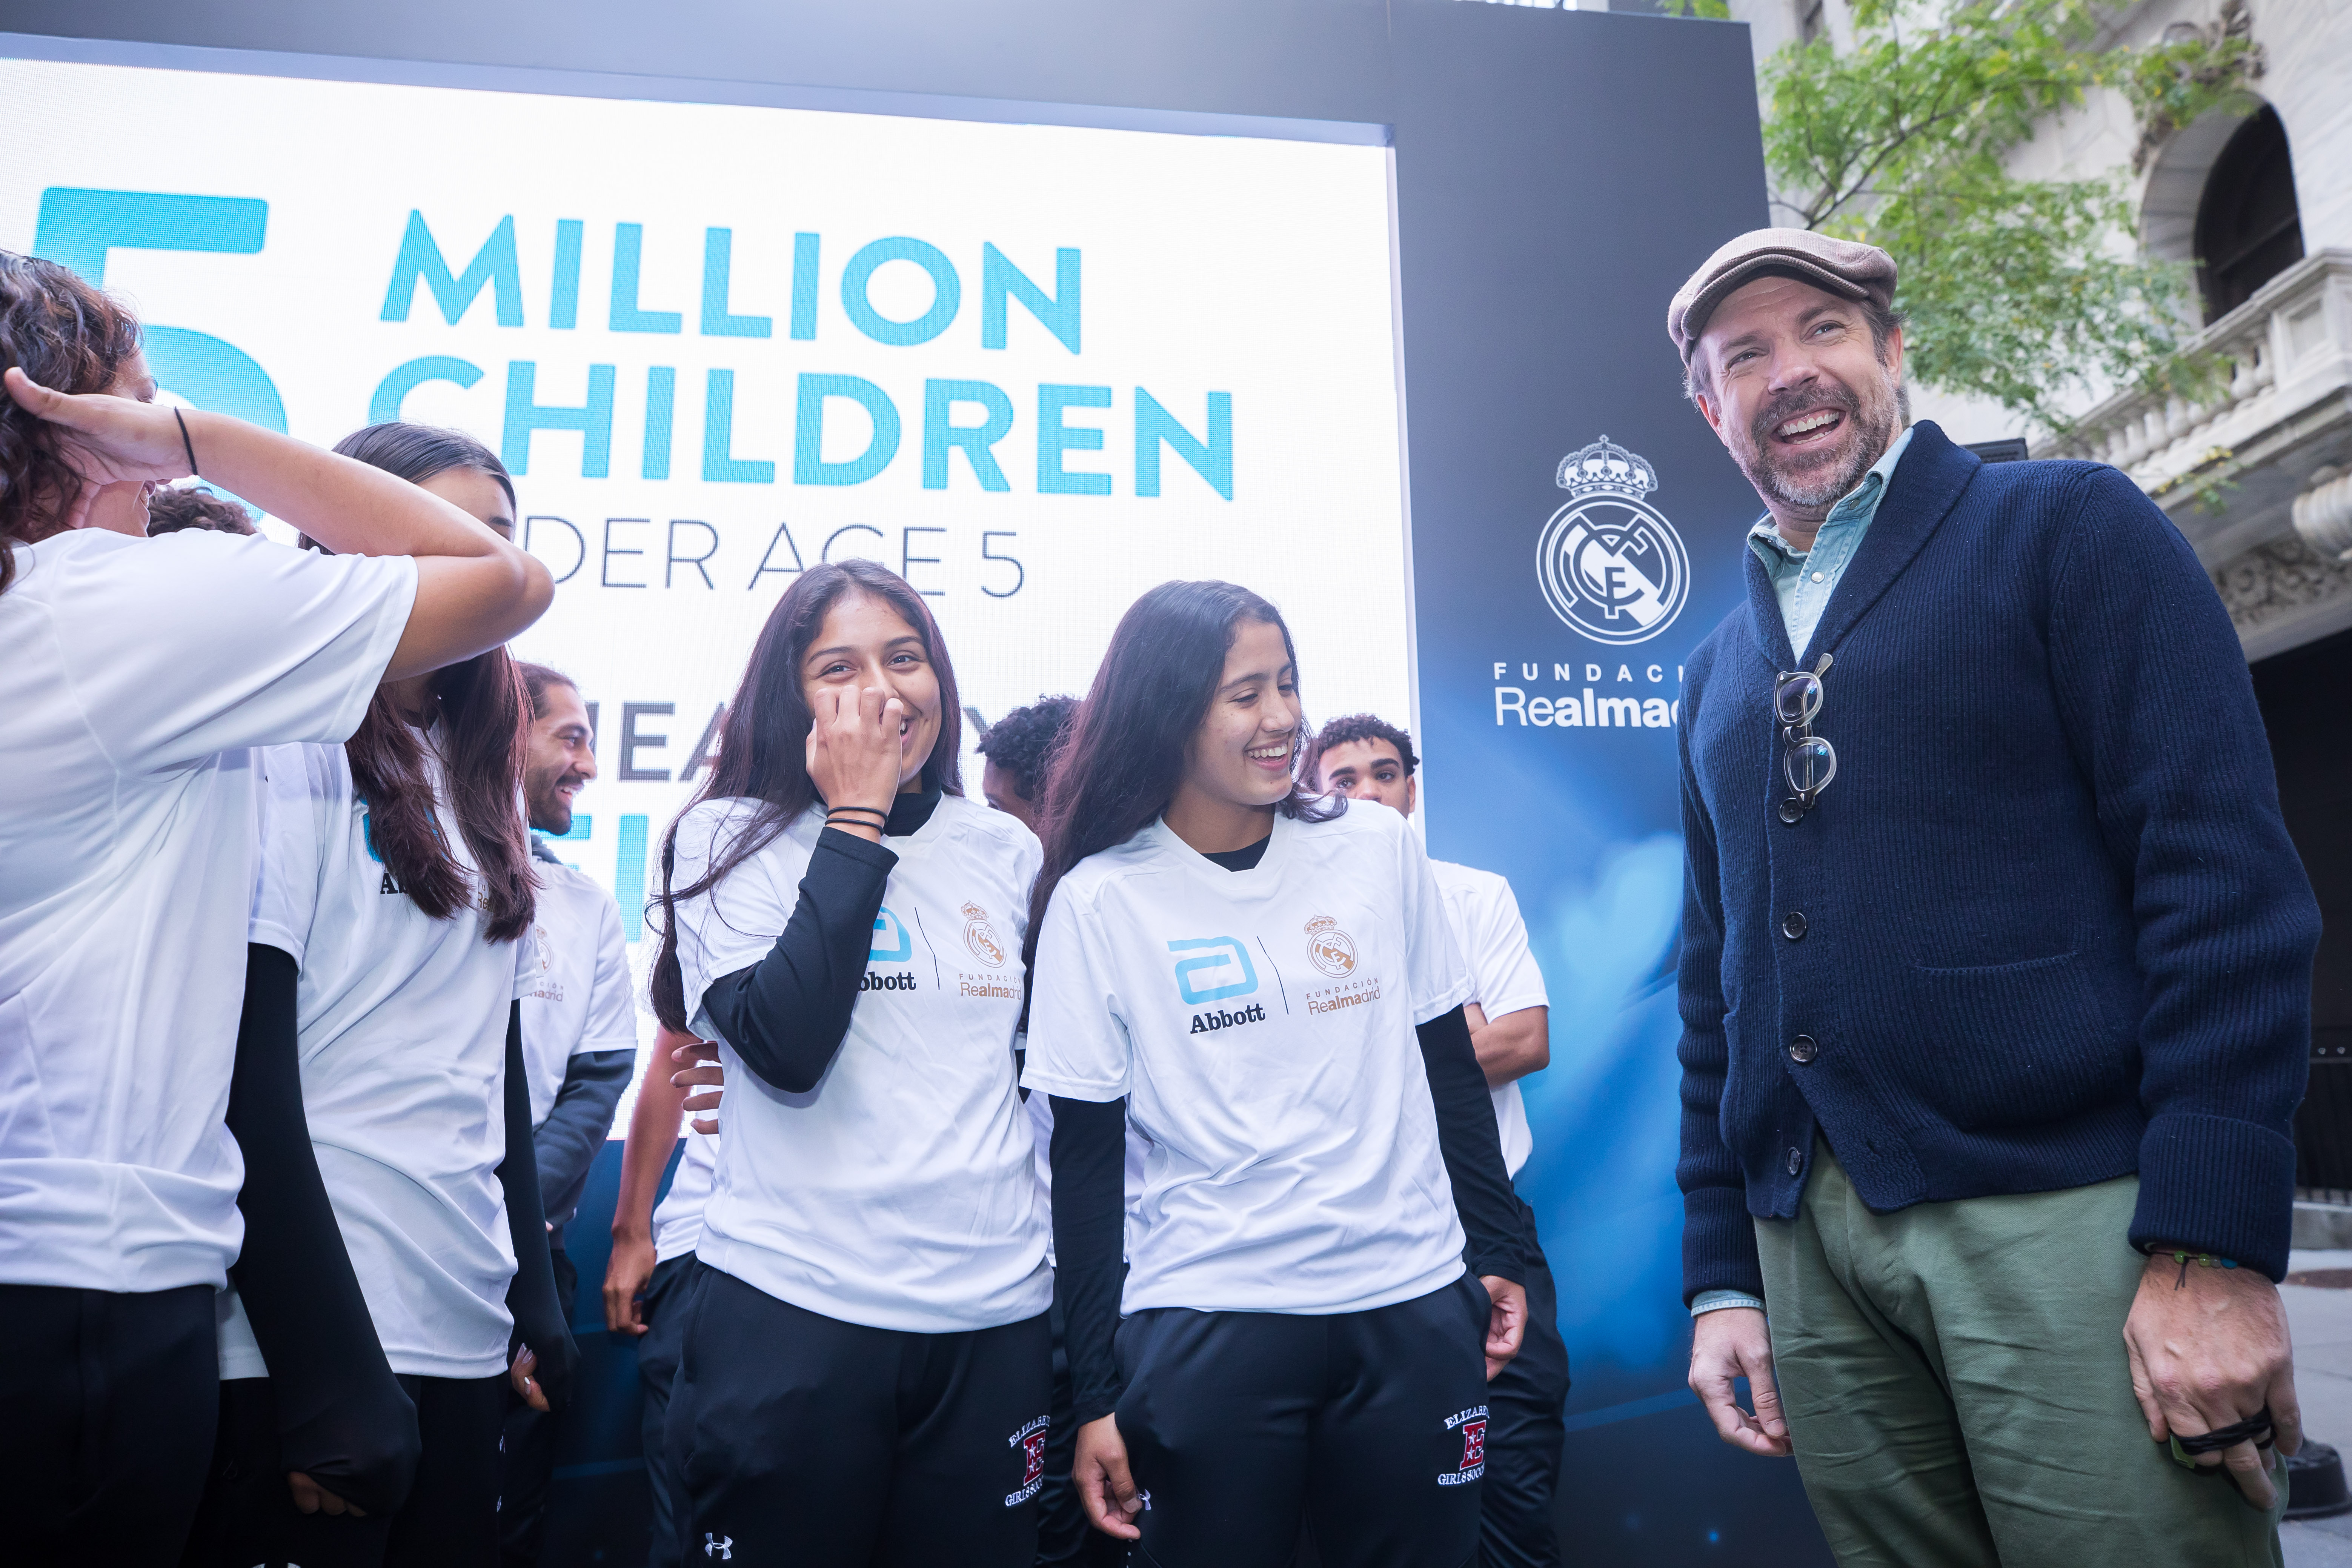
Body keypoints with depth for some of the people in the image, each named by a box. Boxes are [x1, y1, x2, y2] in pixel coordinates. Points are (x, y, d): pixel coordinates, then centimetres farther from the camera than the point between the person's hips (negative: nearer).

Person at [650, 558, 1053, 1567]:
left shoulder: (1006, 850, 7)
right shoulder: (727, 838, -3)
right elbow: (787, 1050, -18)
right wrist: (856, 821, -14)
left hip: (994, 1318, 3)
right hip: (791, 1310, -3)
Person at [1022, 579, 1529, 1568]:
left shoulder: (1380, 849, 1)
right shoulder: (1098, 901, -5)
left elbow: (1451, 1066, 10)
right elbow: (1085, 1159, -3)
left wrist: (1499, 1254, 10)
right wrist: (1095, 1395, -2)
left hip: (1412, 1308, 3)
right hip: (1205, 1327, -2)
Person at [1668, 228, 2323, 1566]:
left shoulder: (2071, 530, 2)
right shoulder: (1722, 668, 16)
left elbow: (2226, 872, -8)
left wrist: (2214, 1250, -16)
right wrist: (1724, 1276, 13)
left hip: (2066, 1208, -4)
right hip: (1812, 1242, 5)